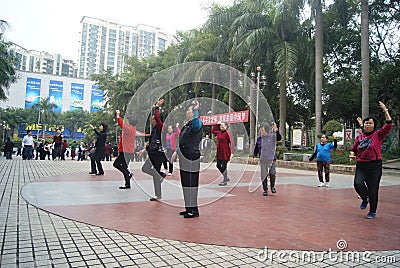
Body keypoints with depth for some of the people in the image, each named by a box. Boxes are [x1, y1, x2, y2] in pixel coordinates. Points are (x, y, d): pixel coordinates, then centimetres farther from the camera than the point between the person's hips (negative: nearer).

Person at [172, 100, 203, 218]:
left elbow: (196, 123, -37)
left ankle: (194, 210, 5)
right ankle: (189, 208, 25)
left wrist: (196, 109, -33)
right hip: (184, 157, 10)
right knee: (185, 183, 14)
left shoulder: (197, 124, -10)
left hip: (192, 158, -10)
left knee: (191, 183, -5)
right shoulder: (187, 125, 18)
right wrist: (176, 152, 27)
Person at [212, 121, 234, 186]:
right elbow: (212, 130, 26)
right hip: (219, 153, 8)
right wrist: (216, 124, 16)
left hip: (225, 153, -8)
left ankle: (225, 181, 13)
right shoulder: (218, 133, 9)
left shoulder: (227, 133, -13)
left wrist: (231, 152, -25)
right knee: (218, 166, 13)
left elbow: (231, 142, -18)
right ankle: (226, 178, 30)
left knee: (223, 166, -1)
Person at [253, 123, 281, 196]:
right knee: (264, 175, 3)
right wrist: (254, 156, 3)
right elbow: (256, 148, 12)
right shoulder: (259, 138, 5)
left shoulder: (272, 136, 0)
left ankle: (272, 187, 20)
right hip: (263, 160, 2)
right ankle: (265, 190, 17)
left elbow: (279, 138, -18)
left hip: (272, 159, -2)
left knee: (272, 174, -6)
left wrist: (276, 131, -31)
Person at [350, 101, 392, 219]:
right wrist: (352, 155, -2)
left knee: (373, 189, 1)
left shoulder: (378, 135, 1)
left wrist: (385, 110, -12)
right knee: (358, 183, -18)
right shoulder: (359, 137, 9)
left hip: (375, 166, -2)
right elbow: (353, 149, 19)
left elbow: (389, 125, -12)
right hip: (361, 165, 3)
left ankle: (373, 212, 20)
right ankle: (365, 198, 15)